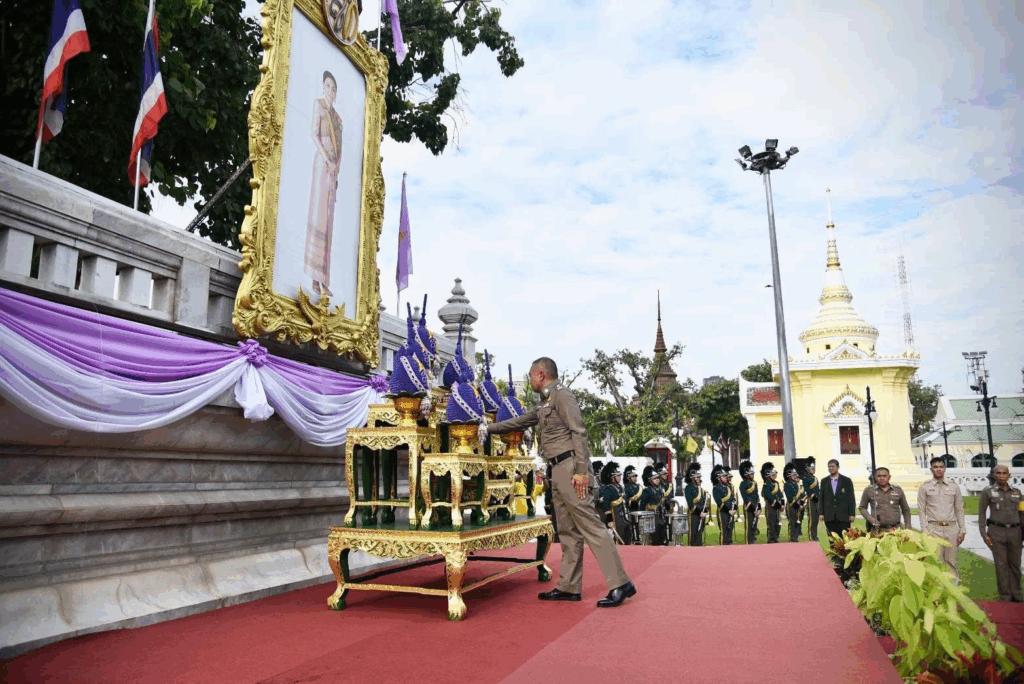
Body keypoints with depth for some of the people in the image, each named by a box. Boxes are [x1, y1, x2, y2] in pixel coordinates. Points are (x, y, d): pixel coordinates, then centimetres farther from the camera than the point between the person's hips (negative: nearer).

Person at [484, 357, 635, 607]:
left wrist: (581, 471, -22)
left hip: (570, 465, -10)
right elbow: (520, 422, 34)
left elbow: (579, 432, -15)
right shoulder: (544, 403, 22)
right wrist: (489, 429, 35)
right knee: (567, 530, 10)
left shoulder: (561, 394, -7)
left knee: (590, 525, -11)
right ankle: (569, 587, 14)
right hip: (558, 471, 10)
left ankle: (621, 584, -9)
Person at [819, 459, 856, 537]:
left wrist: (852, 514, -4)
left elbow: (851, 498, 3)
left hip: (843, 516, -2)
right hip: (829, 517, 2)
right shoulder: (824, 481, 12)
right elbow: (821, 498, 10)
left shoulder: (847, 481, 6)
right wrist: (821, 513, 2)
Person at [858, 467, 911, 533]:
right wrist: (870, 518, -5)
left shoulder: (898, 490, 12)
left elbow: (906, 510, 19)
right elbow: (862, 508, 13)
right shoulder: (869, 490, 7)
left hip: (895, 529, 1)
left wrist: (907, 528, 11)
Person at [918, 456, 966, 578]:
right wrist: (925, 530, -5)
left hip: (952, 528, 2)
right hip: (934, 528, -2)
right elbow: (921, 511, 4)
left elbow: (959, 510, 15)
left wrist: (962, 530, 8)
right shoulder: (924, 488, 5)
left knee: (951, 562, 4)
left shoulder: (954, 487, 13)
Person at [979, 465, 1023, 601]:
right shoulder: (988, 492, 2)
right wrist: (984, 533, -4)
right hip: (997, 532, -3)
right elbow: (981, 513, 3)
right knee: (1001, 564, 0)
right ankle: (1005, 596, 7)